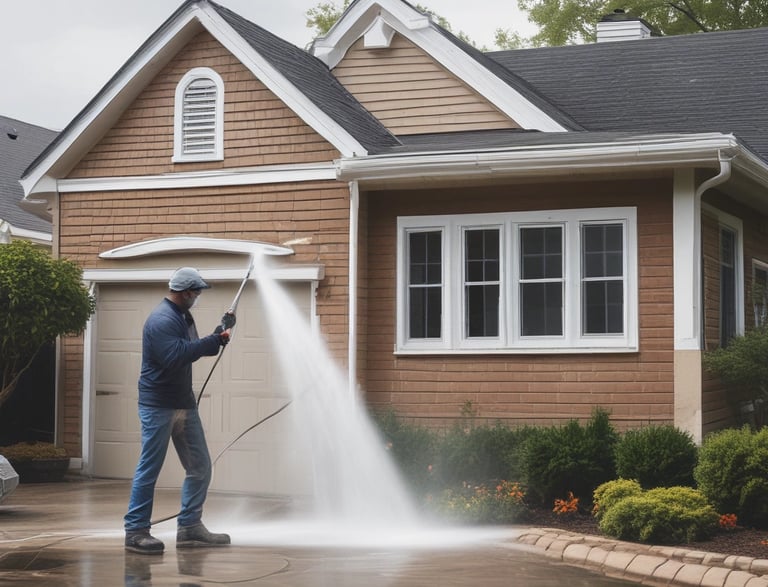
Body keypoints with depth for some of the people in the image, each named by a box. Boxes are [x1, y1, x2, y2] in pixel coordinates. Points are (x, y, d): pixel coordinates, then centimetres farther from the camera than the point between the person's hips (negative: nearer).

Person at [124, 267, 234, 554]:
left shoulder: (183, 317, 15)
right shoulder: (161, 320, -17)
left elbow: (191, 350, 20)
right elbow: (175, 357, -29)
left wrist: (216, 338, 4)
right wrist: (214, 340, -24)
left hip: (184, 403, 9)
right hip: (158, 405, -9)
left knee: (200, 467, 8)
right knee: (149, 470, -3)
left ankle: (189, 527, 16)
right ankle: (136, 532, 4)